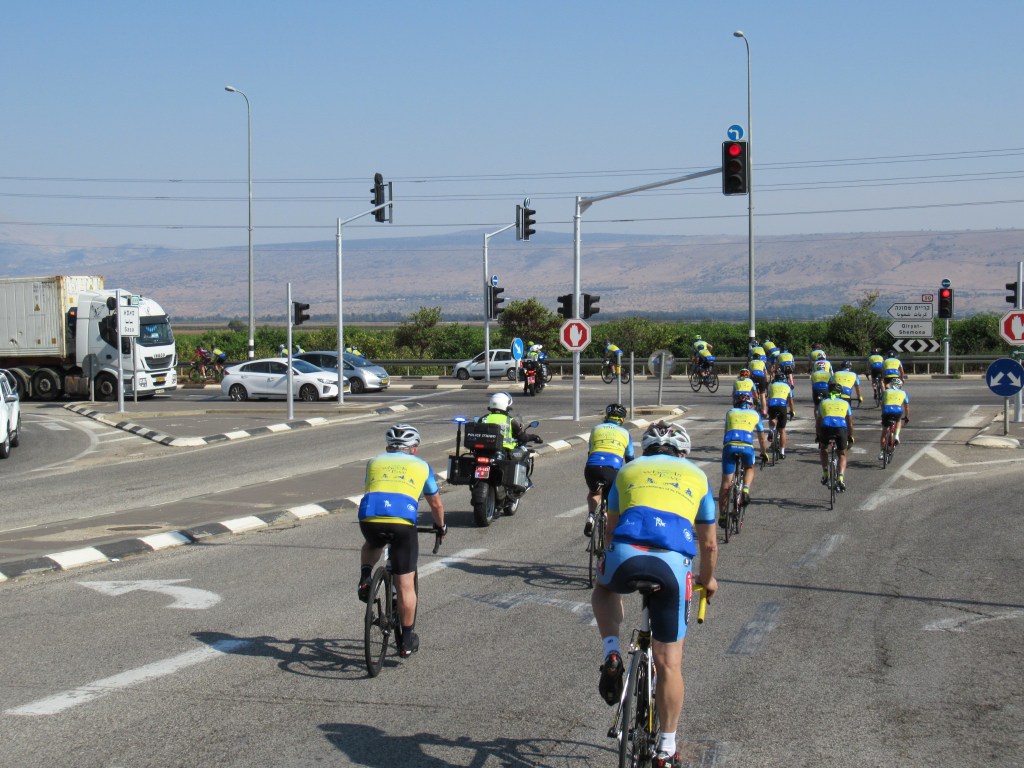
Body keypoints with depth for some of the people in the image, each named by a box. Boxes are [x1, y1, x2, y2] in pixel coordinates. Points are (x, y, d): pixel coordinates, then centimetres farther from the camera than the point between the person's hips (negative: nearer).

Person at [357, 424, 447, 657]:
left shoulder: (375, 461, 29)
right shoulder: (421, 465, 26)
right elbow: (436, 504, 35)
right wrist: (440, 527, 54)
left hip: (370, 517, 2)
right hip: (403, 521, -2)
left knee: (372, 545, 38)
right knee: (406, 585, 10)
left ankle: (365, 578, 13)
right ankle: (407, 640, 15)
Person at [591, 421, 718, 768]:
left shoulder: (629, 470, 29)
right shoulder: (697, 476, 28)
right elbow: (709, 544, 33)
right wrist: (708, 580, 51)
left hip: (626, 555, 0)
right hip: (674, 563, 0)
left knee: (603, 591, 37)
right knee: (669, 662, 12)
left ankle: (611, 655, 14)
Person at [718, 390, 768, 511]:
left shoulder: (730, 412, 27)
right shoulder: (755, 414, 26)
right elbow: (761, 437, 37)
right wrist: (764, 453, 52)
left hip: (729, 446, 0)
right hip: (747, 446, 0)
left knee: (725, 483, 6)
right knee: (749, 469, 31)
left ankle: (722, 516, 3)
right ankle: (746, 490, 3)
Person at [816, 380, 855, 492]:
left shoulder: (823, 402, 27)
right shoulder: (845, 403, 27)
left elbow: (818, 422, 30)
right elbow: (850, 424, 29)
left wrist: (818, 436, 42)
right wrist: (850, 438, 42)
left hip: (826, 427, 0)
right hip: (841, 428, 0)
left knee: (823, 449, 31)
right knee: (842, 454, 22)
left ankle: (825, 475, 21)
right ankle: (841, 479, 3)